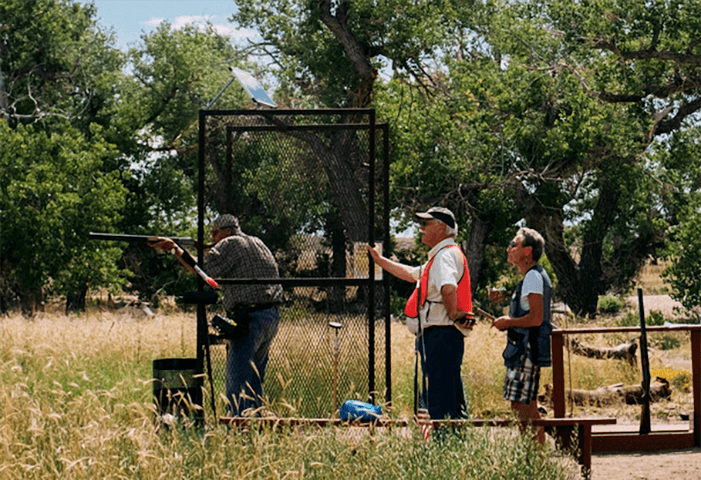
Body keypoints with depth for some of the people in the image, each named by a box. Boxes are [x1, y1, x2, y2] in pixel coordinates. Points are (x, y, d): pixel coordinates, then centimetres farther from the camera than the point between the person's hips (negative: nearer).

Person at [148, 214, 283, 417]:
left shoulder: (231, 244, -6)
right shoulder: (258, 244, 20)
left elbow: (203, 269, -15)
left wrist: (175, 249, -10)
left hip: (249, 320, -9)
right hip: (271, 317, 9)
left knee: (237, 384, -7)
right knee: (253, 383, 15)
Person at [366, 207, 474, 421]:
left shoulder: (446, 254, -12)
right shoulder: (439, 256, 22)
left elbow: (448, 288, -31)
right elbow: (411, 274, 35)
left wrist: (454, 317, -19)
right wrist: (380, 260, 37)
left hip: (441, 336, -11)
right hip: (437, 335, 11)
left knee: (439, 399, -10)